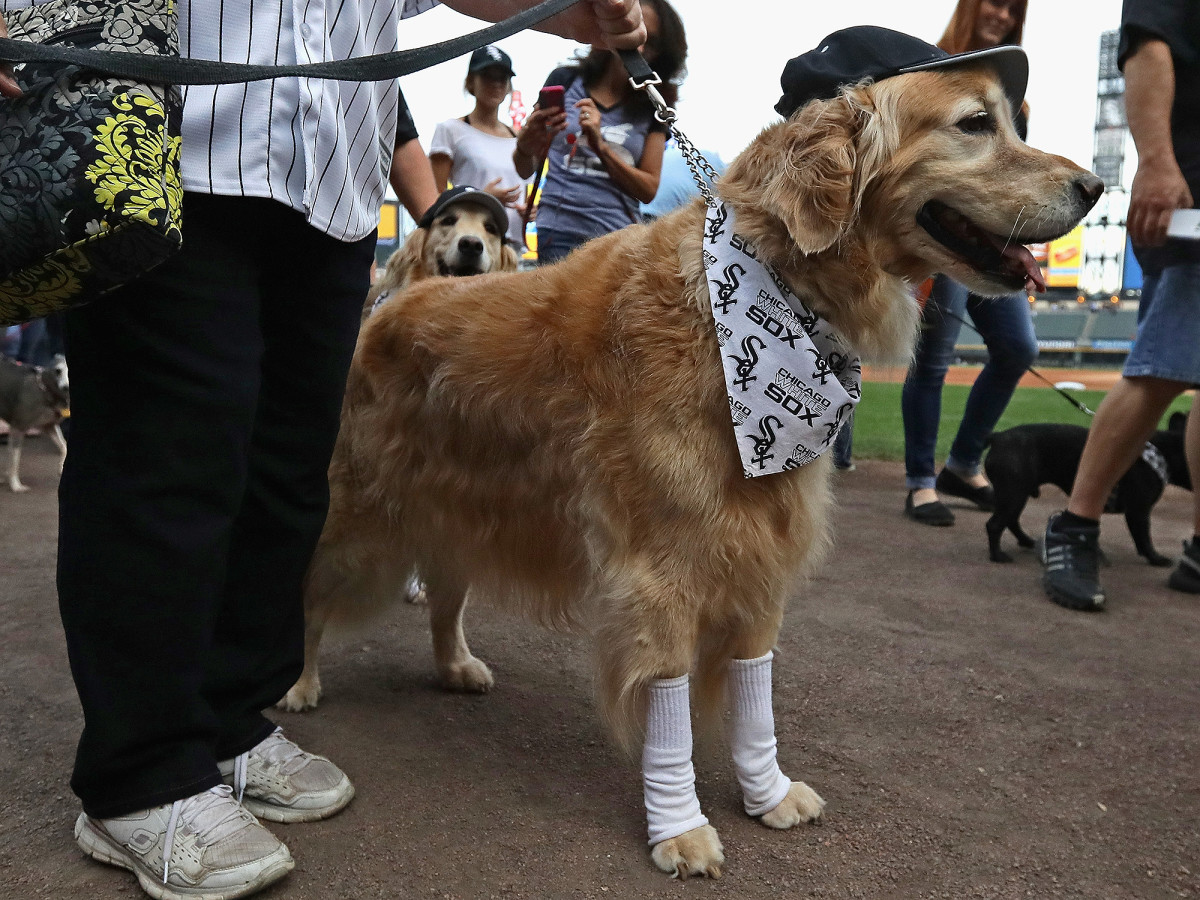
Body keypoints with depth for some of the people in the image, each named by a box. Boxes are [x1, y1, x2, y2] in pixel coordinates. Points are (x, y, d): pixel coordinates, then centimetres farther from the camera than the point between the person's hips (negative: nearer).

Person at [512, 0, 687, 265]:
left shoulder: (651, 106, 11)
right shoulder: (565, 80, 8)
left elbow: (648, 189, 3)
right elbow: (525, 170, 9)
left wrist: (600, 145, -9)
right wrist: (526, 146, -15)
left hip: (621, 236, 1)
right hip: (561, 234, -1)